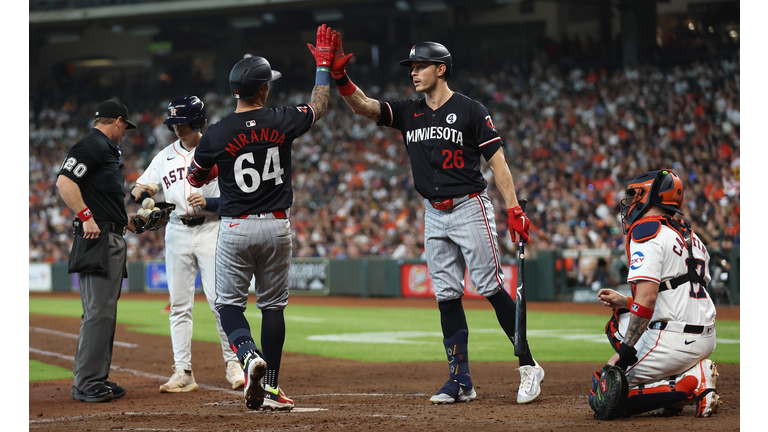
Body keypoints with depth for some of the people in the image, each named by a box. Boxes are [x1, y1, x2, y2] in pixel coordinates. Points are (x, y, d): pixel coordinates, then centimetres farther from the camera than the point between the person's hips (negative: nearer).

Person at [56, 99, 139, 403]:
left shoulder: (108, 150, 22)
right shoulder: (91, 146, -9)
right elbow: (64, 182, -21)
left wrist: (124, 220, 23)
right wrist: (86, 216, -24)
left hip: (113, 240, 11)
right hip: (97, 240, -11)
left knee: (105, 312, 12)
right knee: (98, 311, -13)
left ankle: (98, 379, 16)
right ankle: (85, 383, -13)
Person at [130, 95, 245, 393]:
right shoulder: (165, 156, 12)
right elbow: (139, 190, 12)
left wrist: (208, 202, -21)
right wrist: (140, 191, -12)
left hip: (211, 230, -4)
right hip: (177, 232, 4)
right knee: (179, 304, 1)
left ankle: (233, 363, 4)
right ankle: (183, 372, 3)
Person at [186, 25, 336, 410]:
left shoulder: (216, 135, -9)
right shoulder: (280, 122, -6)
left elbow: (195, 179, 8)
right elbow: (318, 108, 15)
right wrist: (323, 64, 28)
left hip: (235, 229, -2)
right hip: (277, 226, 2)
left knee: (229, 303, 8)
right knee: (273, 306, 10)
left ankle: (249, 357, -21)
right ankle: (270, 388, 8)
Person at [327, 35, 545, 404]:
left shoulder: (470, 111, -6)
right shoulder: (408, 113, 10)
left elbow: (497, 161, -8)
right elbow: (363, 106, -1)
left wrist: (514, 210, -16)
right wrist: (339, 76, -19)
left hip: (470, 208, -6)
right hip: (434, 215, 6)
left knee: (490, 288, -10)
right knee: (446, 295, 4)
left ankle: (528, 366, -3)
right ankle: (461, 381, 7)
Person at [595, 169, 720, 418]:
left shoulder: (647, 233, -9)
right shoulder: (692, 238, 19)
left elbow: (647, 298, -21)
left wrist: (625, 351, -19)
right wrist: (624, 302, 22)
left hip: (675, 341, -9)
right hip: (706, 338, 9)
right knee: (618, 323, 29)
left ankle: (692, 384, -12)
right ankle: (693, 370, 7)